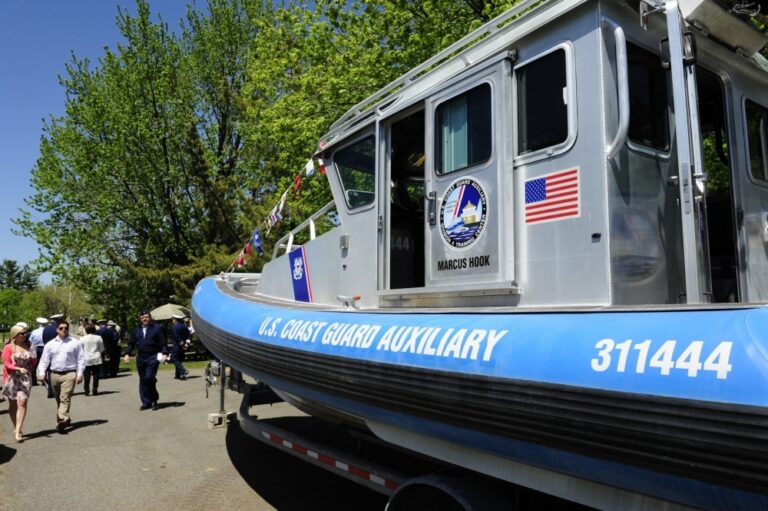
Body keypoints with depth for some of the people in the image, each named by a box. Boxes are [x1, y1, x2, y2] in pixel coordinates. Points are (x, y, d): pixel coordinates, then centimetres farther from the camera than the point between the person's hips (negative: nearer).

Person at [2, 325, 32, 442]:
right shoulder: (8, 347, -5)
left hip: (25, 378, 2)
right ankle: (16, 428, 25)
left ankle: (18, 431, -12)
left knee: (22, 403, -10)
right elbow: (7, 364, -9)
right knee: (13, 404, 11)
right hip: (11, 378, -2)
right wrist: (18, 368, -25)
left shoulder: (26, 347, 8)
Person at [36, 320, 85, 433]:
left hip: (69, 374, -4)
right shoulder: (50, 344, 10)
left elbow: (81, 359, 2)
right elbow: (44, 360, 9)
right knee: (59, 399, 14)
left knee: (65, 398, -14)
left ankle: (62, 420, -23)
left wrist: (80, 374, -4)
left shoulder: (75, 343, 2)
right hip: (54, 374, 4)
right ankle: (66, 419, 28)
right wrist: (41, 373, -5)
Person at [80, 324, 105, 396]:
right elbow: (102, 349, 5)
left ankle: (87, 391, 5)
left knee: (87, 376, 5)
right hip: (96, 359, 0)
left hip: (86, 360, 0)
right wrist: (101, 356, 20)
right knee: (96, 375, 4)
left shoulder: (82, 339, -3)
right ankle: (95, 390, 4)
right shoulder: (98, 338, 0)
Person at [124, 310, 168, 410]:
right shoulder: (136, 330, 14)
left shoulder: (157, 328, 0)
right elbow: (131, 343, 18)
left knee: (149, 378, -14)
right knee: (142, 380, 7)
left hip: (152, 357, -5)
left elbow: (163, 343, -4)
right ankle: (146, 403, 15)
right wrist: (127, 354, 7)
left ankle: (154, 400, 5)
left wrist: (164, 354, -15)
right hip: (140, 358, 5)